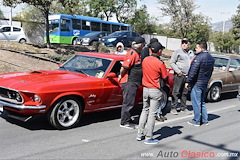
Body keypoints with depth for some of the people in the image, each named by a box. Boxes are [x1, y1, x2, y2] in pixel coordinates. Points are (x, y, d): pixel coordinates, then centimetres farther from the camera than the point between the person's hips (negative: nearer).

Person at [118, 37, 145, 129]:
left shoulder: (136, 54, 16)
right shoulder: (132, 54, -17)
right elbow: (124, 67, -22)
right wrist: (121, 76, -8)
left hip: (133, 83, 10)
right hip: (129, 82, -10)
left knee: (129, 103, 16)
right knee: (128, 103, -3)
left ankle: (127, 121, 27)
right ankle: (124, 122, 5)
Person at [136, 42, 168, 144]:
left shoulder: (145, 60, 0)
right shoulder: (160, 63, -16)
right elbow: (165, 78, -7)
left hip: (145, 89, 6)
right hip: (155, 91, -6)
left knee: (144, 111, 19)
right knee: (152, 114, 1)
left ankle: (140, 134, 23)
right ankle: (148, 138, 7)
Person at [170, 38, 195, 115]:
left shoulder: (191, 53, 17)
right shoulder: (177, 52, 0)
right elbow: (172, 62, -4)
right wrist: (178, 71, -12)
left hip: (188, 76, 5)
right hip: (179, 75, -5)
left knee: (185, 93, 10)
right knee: (176, 92, -4)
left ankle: (183, 108, 19)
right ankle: (173, 108, 1)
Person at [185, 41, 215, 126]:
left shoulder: (199, 57, -19)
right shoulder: (211, 58, 10)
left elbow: (193, 71, -21)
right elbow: (211, 71, 17)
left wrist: (188, 81, -14)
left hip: (197, 83, -9)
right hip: (205, 83, 9)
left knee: (196, 103, 0)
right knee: (202, 102, 18)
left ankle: (196, 121, 8)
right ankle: (205, 120, 23)